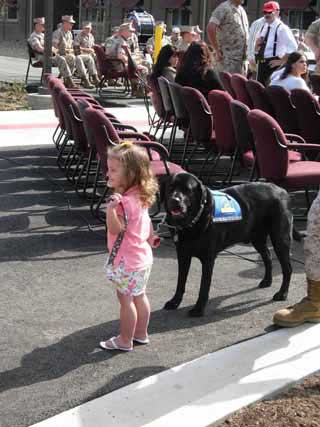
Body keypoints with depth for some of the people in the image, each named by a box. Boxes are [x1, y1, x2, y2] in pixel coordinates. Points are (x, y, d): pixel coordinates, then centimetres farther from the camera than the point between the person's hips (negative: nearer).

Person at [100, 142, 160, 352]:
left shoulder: (125, 201, -26)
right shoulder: (140, 196, 3)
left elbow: (115, 229, -31)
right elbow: (147, 219, 16)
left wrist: (111, 209, -45)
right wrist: (150, 237, 29)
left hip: (127, 261, -10)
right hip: (142, 256, 10)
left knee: (126, 299, 3)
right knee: (139, 296, 19)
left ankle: (125, 340, 14)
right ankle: (141, 334, 33)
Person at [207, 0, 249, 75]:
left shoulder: (242, 10, 16)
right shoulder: (224, 8, -9)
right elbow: (210, 28, -20)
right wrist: (217, 51, -19)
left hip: (242, 59, 8)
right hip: (228, 59, -8)